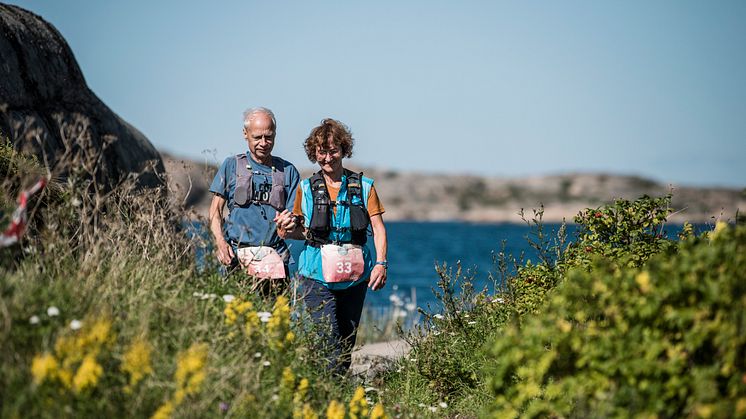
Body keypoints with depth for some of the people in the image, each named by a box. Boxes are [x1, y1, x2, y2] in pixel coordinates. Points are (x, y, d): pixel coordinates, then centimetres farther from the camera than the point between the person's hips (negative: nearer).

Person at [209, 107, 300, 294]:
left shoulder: (287, 171, 14)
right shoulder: (232, 165, 12)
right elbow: (215, 209, 10)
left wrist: (290, 223, -13)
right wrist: (220, 242, -7)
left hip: (275, 257, 1)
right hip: (238, 256, -1)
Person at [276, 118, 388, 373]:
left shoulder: (364, 187, 6)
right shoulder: (306, 188, 8)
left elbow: (378, 227, 2)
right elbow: (304, 231, 15)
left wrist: (381, 263, -12)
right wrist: (288, 230, -8)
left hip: (355, 275, 1)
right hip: (318, 275, -1)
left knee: (347, 339, 7)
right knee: (328, 336, -16)